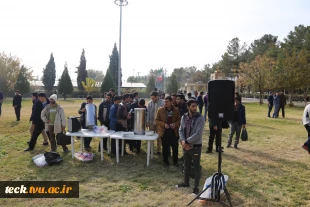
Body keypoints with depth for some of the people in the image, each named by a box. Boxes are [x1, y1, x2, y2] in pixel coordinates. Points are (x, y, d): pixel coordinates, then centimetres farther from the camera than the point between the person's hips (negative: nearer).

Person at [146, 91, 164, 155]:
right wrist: (147, 122, 0)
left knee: (159, 137, 8)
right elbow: (148, 113, 3)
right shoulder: (150, 103, -1)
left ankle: (158, 150, 19)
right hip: (151, 122, 3)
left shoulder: (162, 103, -13)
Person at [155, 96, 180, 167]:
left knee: (175, 147, 7)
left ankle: (175, 161, 26)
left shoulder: (176, 110, -2)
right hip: (164, 132, -1)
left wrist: (175, 124, -14)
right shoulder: (160, 110, -6)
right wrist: (164, 124, -17)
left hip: (174, 131, 1)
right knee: (165, 148, 8)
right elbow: (156, 120, -3)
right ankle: (165, 161, 25)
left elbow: (179, 120, 8)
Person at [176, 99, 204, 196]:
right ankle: (186, 182, 37)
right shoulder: (184, 117, 2)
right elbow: (181, 130, 4)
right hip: (186, 145, 5)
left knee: (196, 166, 7)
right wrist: (183, 141, -13)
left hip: (196, 146, -5)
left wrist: (186, 142, -17)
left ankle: (196, 187, 20)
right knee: (186, 165, 20)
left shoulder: (200, 118, -15)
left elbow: (198, 134, -20)